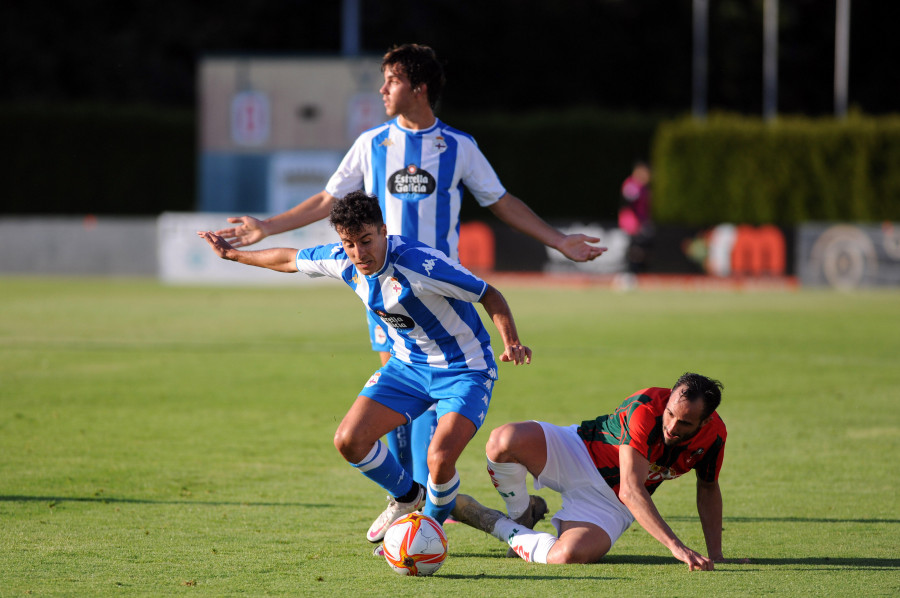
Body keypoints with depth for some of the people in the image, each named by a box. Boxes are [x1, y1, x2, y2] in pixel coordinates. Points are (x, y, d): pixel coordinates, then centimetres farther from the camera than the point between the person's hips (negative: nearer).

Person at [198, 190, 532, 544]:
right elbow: (291, 259, 10)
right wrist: (233, 255, 21)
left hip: (464, 371, -6)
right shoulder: (343, 261, -10)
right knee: (349, 441, -6)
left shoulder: (419, 263, -31)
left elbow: (489, 295, -22)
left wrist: (511, 343, -37)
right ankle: (407, 498, 23)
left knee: (440, 459, -25)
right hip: (407, 363, 6)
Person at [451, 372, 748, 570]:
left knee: (567, 555, -32)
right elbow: (632, 491, -35)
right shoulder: (646, 409, -30)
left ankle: (500, 527, 0)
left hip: (610, 503, 3)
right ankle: (521, 512, 0)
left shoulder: (713, 435, -15)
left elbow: (708, 487, 9)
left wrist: (714, 554, 2)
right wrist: (676, 546, -43)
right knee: (504, 441, -35)